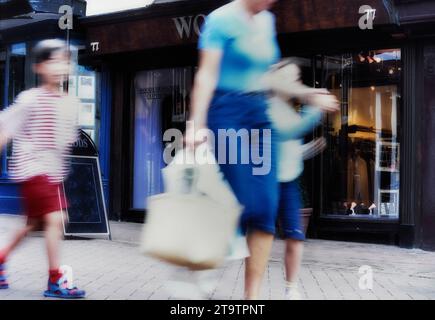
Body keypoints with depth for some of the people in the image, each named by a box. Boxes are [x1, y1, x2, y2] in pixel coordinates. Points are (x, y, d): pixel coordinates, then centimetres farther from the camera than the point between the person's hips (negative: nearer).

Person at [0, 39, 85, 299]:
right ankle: (55, 282, -8)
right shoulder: (29, 99, -13)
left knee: (35, 223, 17)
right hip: (32, 169, -8)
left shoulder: (70, 103, 6)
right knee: (55, 219, -16)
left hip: (54, 171, 8)